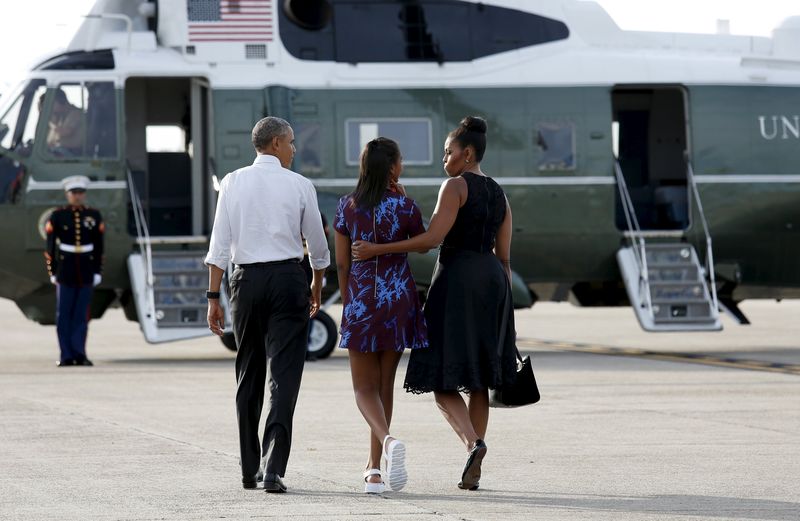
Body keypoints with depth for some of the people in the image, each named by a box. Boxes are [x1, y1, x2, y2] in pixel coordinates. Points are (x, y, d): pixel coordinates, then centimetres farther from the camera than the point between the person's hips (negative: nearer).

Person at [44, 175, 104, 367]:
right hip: (65, 272, -1)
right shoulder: (57, 216, -1)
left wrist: (98, 272, 3)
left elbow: (99, 247, 7)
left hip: (86, 273, 1)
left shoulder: (94, 216, 5)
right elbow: (50, 247, 1)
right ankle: (67, 356, 4)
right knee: (64, 315, 0)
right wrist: (52, 272, -2)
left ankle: (79, 354, 3)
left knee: (82, 315, 1)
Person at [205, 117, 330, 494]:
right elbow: (317, 243, 8)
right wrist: (317, 285, 25)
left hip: (247, 279, 2)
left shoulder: (233, 183, 2)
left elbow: (220, 243, -1)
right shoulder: (300, 186, -1)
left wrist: (214, 297, 2)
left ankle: (250, 470, 17)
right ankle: (273, 468, -16)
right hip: (288, 277, -2)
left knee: (248, 376, 13)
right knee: (284, 375, -5)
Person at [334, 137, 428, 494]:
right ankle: (374, 467, 14)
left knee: (365, 386, 3)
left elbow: (342, 264, 1)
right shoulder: (403, 206, -7)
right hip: (397, 299, 1)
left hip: (361, 299, 0)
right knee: (385, 383, 11)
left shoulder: (347, 207, -3)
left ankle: (388, 441, -27)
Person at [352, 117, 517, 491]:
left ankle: (473, 444, -27)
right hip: (492, 282, 7)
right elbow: (504, 256, 14)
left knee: (442, 379, -2)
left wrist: (377, 250, -14)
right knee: (477, 379, 11)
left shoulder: (455, 186, -8)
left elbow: (432, 239, -17)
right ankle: (473, 471, 7)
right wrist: (504, 311, 16)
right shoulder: (499, 195, 15)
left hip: (456, 279, -7)